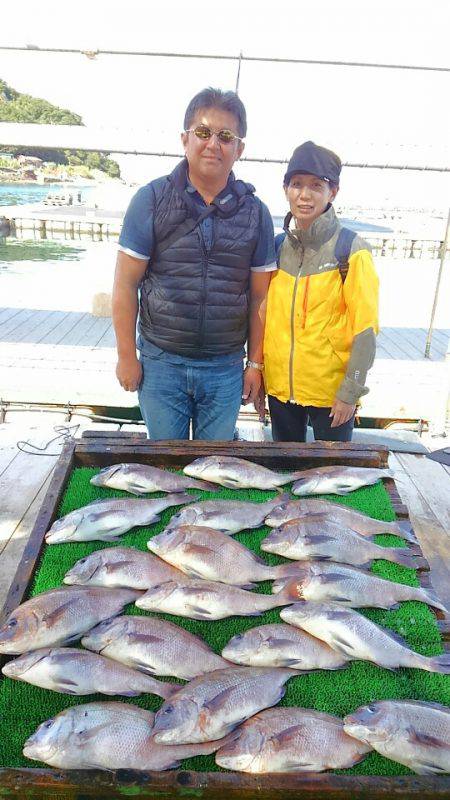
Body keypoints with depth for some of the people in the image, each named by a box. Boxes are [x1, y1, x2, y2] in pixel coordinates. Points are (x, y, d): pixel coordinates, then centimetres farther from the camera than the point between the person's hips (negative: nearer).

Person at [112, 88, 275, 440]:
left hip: (225, 369, 2)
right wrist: (127, 357, -4)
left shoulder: (255, 213, 2)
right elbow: (126, 285, -4)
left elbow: (259, 296, 5)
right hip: (161, 362, -1)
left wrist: (255, 363, 5)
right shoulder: (152, 199, -5)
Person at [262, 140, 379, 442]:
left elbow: (365, 328, -11)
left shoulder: (352, 251, -11)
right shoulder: (277, 247, 4)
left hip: (331, 391, -4)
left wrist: (350, 392, -13)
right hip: (280, 387, 4)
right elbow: (264, 317, 10)